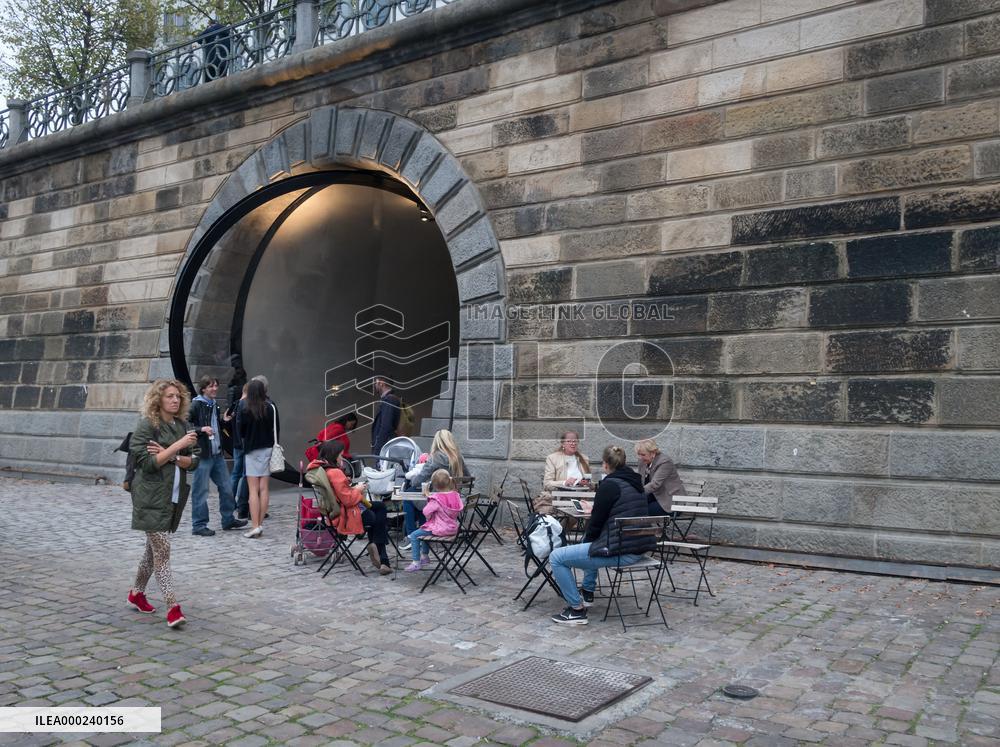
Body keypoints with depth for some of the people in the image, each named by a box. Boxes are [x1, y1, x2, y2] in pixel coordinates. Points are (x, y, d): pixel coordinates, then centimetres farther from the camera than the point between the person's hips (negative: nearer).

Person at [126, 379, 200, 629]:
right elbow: (147, 463, -16)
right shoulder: (147, 426, -9)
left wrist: (168, 455, -12)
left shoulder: (182, 426, 9)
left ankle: (136, 593, 35)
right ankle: (172, 607, -9)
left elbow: (193, 462, 4)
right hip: (152, 498, -7)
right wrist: (178, 446, -20)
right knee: (162, 549, -10)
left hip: (175, 498, 7)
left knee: (154, 547, 17)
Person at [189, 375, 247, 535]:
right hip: (202, 454, -8)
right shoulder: (196, 405, -10)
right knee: (201, 491, -1)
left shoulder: (215, 405, 15)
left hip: (217, 453, 8)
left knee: (226, 487, 12)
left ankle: (228, 519, 24)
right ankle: (199, 525, 8)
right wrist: (202, 429, -26)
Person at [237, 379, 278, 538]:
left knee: (253, 489, 1)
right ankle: (260, 524, 11)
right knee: (264, 488, 8)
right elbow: (277, 428, 1)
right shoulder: (271, 407, -5)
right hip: (268, 449, 2)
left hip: (252, 449, -2)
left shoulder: (243, 408, -10)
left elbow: (240, 431, -4)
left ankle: (255, 526, -4)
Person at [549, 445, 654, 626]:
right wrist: (594, 511, 37)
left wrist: (588, 540, 10)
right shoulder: (635, 482, 14)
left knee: (556, 557, -4)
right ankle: (587, 592, 38)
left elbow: (596, 523, -9)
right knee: (588, 542, 37)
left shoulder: (609, 485, -11)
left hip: (619, 552, -10)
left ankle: (577, 609, -3)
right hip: (639, 547, 10)